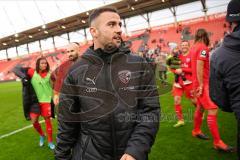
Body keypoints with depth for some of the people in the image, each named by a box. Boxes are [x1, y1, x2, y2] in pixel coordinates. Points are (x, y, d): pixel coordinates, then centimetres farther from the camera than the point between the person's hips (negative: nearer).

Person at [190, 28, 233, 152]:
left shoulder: (194, 47, 13)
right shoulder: (203, 47, -14)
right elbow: (199, 67, -21)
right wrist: (201, 85, -21)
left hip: (199, 83, 10)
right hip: (203, 83, -10)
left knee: (200, 107, 19)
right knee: (212, 110, -10)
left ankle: (196, 131, 33)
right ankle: (217, 142, -6)